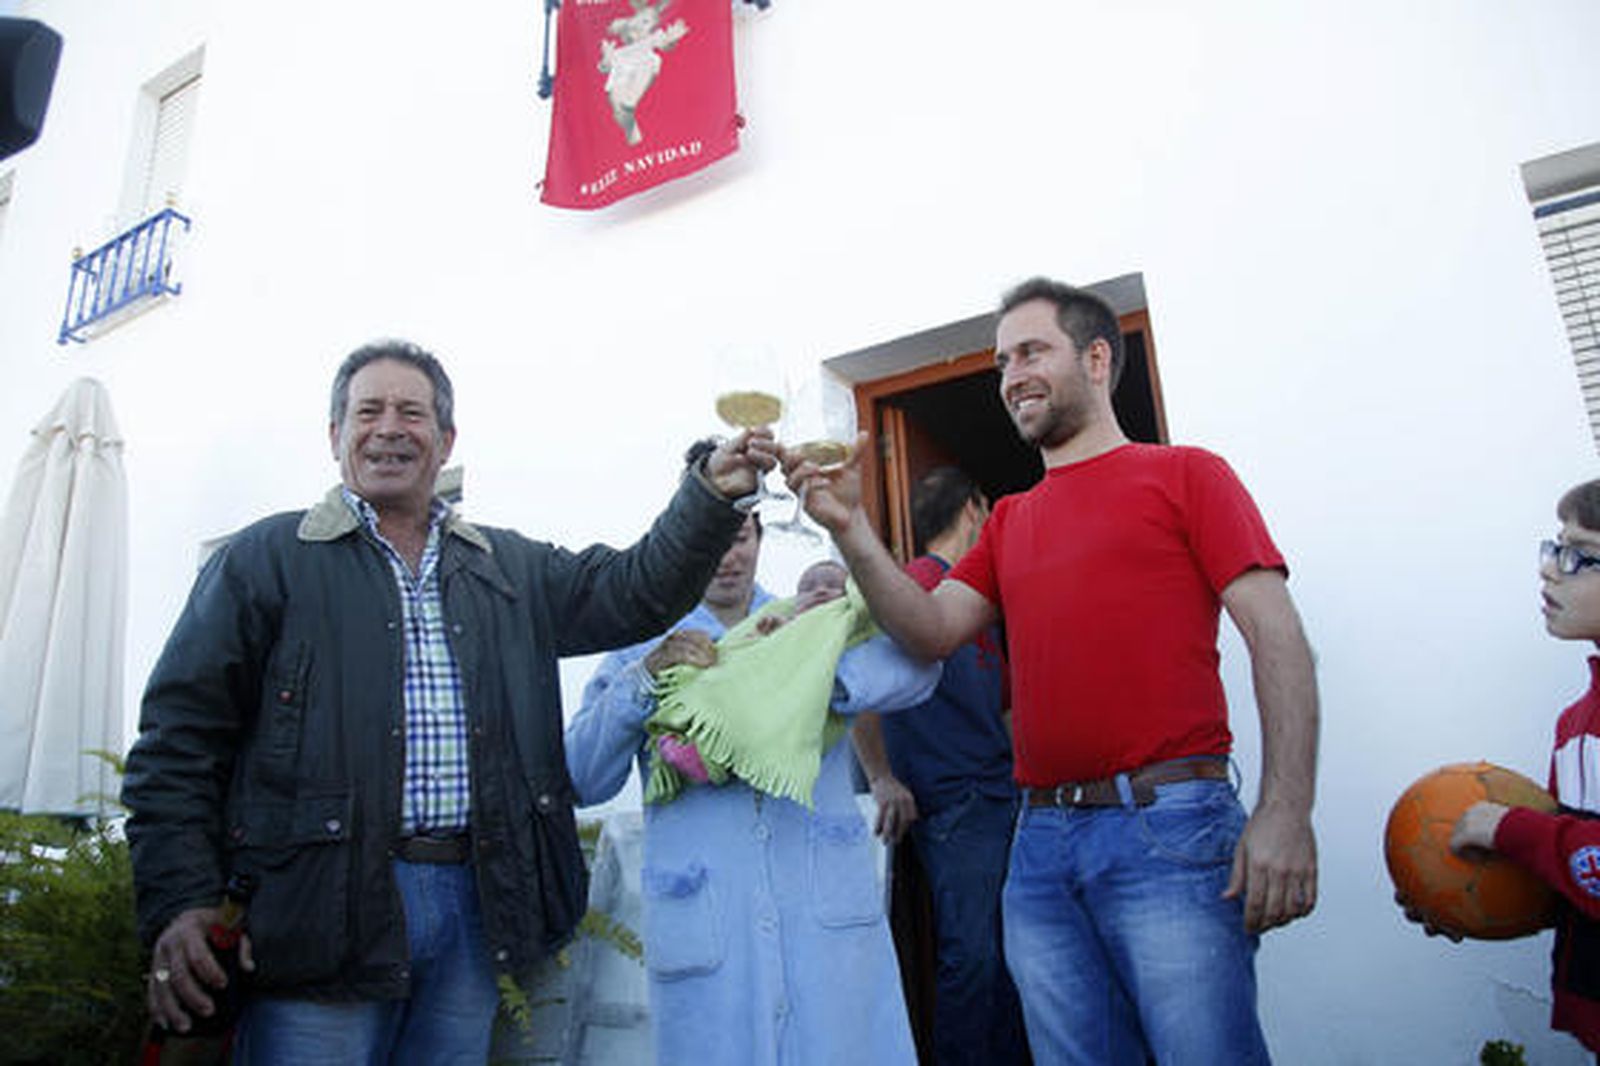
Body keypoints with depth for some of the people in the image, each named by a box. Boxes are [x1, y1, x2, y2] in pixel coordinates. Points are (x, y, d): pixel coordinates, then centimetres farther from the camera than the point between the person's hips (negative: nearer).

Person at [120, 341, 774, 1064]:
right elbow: (180, 737, 1)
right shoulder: (266, 559, 4)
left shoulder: (511, 568, 16)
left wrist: (711, 495, -4)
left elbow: (636, 592, 11)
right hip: (321, 910, -3)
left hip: (475, 908, 4)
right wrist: (179, 902, -9)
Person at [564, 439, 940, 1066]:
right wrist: (645, 678, -15)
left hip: (830, 913, 1)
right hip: (705, 927, 0)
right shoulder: (645, 646, 11)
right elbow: (583, 781, 0)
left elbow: (915, 663, -5)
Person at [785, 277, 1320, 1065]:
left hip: (1168, 826, -5)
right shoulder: (1009, 520, 18)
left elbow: (1276, 636, -4)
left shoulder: (1184, 475, 4)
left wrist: (1285, 811, -15)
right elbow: (933, 630, 7)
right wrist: (849, 529, -5)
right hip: (1040, 843, 5)